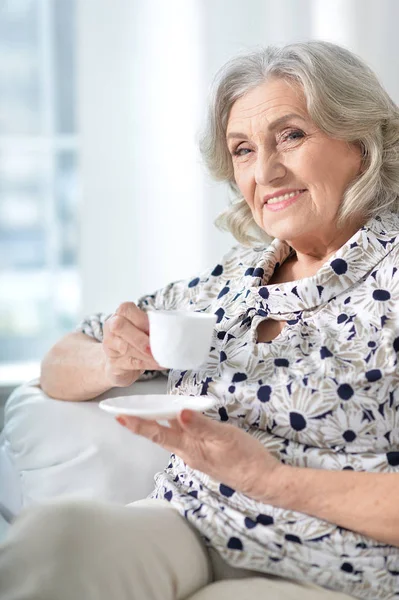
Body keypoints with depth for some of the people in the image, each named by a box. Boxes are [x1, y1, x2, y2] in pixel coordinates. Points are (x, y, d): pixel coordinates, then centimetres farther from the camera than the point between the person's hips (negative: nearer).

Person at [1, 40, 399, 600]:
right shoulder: (229, 279, 12)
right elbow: (58, 365, 19)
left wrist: (266, 476, -18)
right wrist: (115, 363, -3)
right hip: (183, 530, 5)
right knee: (55, 529, -28)